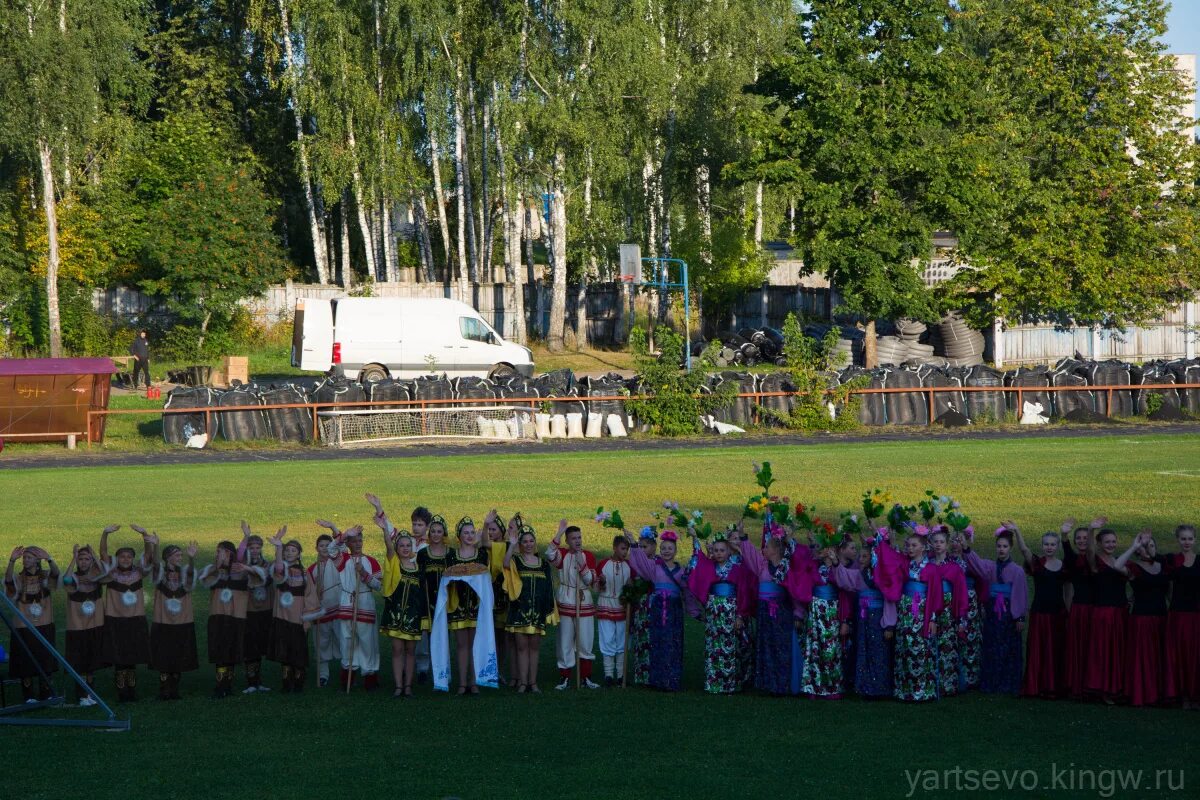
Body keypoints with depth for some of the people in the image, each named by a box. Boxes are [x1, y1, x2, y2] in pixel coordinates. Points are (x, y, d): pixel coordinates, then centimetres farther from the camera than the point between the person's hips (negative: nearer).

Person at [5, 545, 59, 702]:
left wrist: (49, 560, -44)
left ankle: (45, 694, 18)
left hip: (44, 627, 0)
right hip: (23, 628, 0)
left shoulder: (45, 576, -1)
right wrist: (12, 561, -41)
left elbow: (55, 573, -23)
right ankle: (28, 696, 11)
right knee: (25, 664, 1)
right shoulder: (19, 578, -1)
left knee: (45, 663, 6)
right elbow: (8, 580, -23)